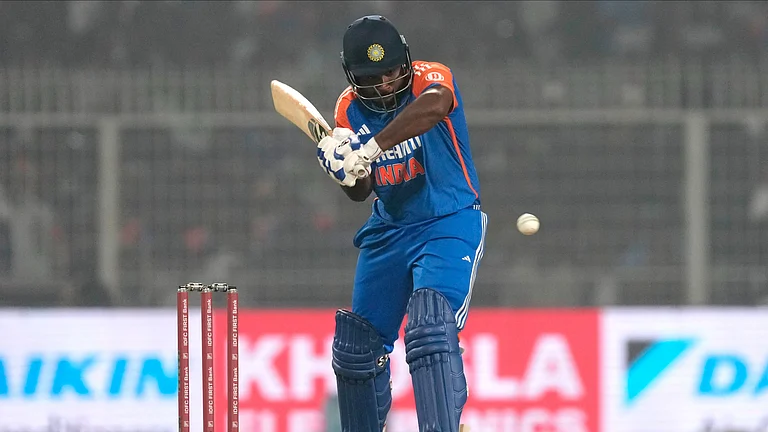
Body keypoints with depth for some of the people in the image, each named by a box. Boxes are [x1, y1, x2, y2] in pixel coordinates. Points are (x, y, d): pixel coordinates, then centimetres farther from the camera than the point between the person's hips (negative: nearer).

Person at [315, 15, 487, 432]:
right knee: (356, 346, 12)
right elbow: (360, 191, 1)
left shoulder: (430, 78, -16)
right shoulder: (349, 109, -1)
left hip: (450, 224, -6)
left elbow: (435, 106, -43)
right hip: (388, 230, 6)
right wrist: (343, 168, -23)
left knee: (431, 330, -27)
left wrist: (370, 149, -45)